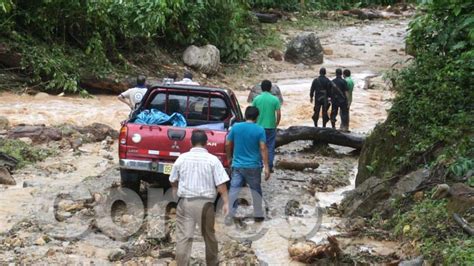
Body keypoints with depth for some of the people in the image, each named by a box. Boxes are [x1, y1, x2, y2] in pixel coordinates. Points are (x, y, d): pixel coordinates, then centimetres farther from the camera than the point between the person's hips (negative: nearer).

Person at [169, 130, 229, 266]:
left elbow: (173, 181, 13)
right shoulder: (212, 160, -6)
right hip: (205, 203, 0)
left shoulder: (181, 158, 1)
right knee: (209, 235, 16)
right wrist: (226, 202, -3)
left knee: (183, 236, 1)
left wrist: (177, 191, 33)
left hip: (185, 202, 1)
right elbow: (221, 184, -10)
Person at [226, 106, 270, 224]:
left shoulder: (235, 127, -1)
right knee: (256, 190, 13)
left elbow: (228, 144, 4)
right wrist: (266, 167, -12)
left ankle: (229, 215, 2)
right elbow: (263, 149, -13)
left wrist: (229, 157, 21)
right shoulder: (259, 130, -9)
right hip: (253, 166, -1)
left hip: (238, 165, 1)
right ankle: (258, 215, 23)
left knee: (234, 189, 4)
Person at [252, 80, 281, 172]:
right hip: (271, 127, -1)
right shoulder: (275, 99, -7)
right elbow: (278, 114, -7)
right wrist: (276, 124, 9)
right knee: (270, 147, 7)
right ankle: (270, 166, 8)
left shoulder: (256, 99, -4)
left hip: (259, 126, 1)